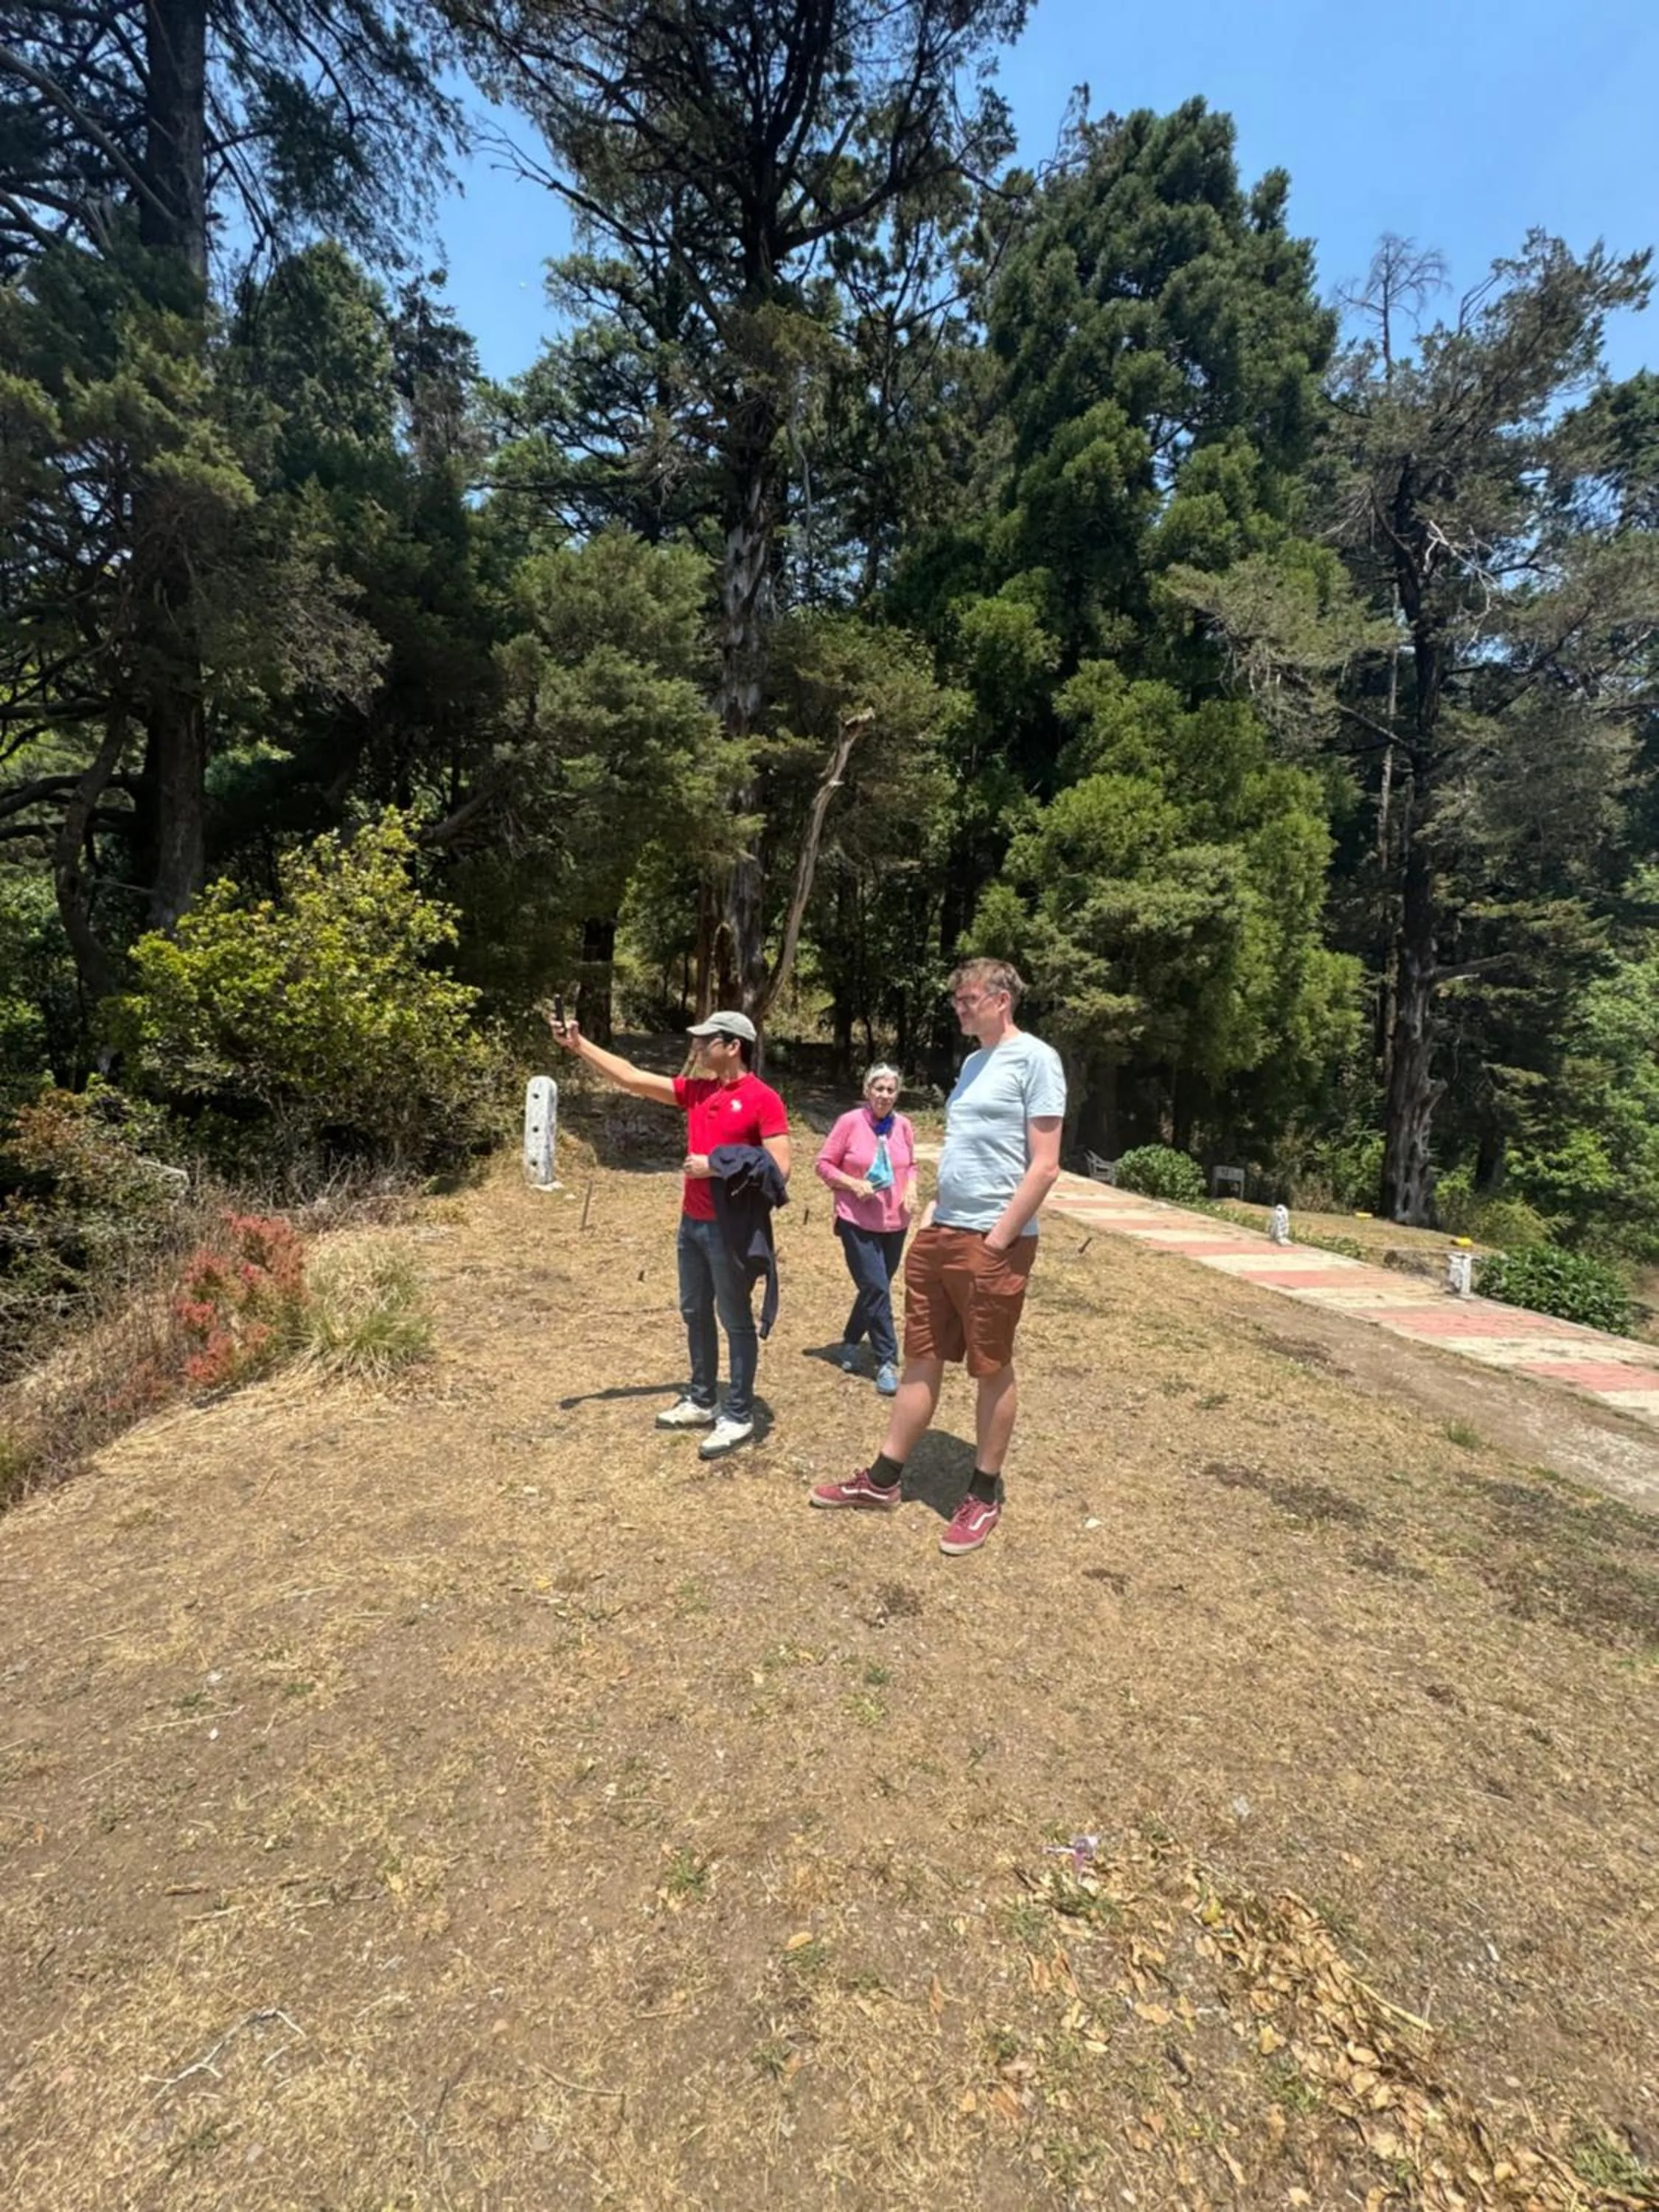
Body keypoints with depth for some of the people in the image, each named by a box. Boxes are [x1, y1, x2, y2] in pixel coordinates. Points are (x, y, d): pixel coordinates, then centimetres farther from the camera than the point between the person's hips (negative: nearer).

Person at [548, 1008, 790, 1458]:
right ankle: (701, 1401, 32)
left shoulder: (763, 1099, -13)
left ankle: (739, 1416, 16)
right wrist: (578, 1044, 4)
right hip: (692, 1222, 8)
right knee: (695, 1313, 17)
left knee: (736, 1321, 3)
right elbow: (630, 1077, 9)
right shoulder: (695, 1089, 8)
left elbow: (779, 1169, -17)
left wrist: (717, 1167, -18)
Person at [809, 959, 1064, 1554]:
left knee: (991, 1370, 7)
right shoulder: (973, 1062, 15)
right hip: (940, 1234, 8)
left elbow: (1044, 1166, -15)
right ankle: (882, 1479, 25)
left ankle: (985, 1495, 23)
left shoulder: (1034, 1059, -10)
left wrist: (997, 1240, -16)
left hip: (993, 1243, -8)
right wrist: (934, 1213, 13)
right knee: (921, 1360, 14)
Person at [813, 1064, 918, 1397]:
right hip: (858, 1222, -5)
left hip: (894, 1222, 5)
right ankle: (887, 1362, 3)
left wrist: (911, 1189, -4)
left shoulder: (904, 1125, 2)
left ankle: (851, 1342, 37)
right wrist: (853, 1184, -18)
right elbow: (824, 1164, -4)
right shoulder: (850, 1122, -10)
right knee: (876, 1289, -8)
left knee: (876, 1289, 16)